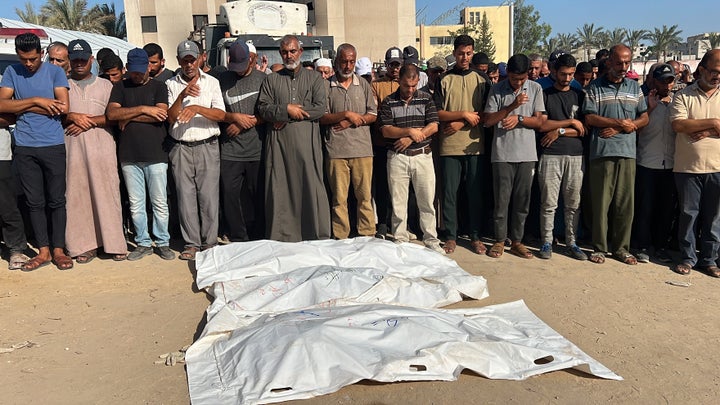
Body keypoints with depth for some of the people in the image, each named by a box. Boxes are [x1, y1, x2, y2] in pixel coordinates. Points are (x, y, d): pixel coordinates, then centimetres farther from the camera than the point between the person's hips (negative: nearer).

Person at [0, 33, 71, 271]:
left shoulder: (55, 72, 2)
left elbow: (63, 107, -10)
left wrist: (22, 107, -6)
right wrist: (36, 101, -11)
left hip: (53, 146, -2)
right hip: (24, 148, 2)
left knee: (56, 200, 3)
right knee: (35, 202, 7)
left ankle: (58, 249, 13)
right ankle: (43, 251, 16)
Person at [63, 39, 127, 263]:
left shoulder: (105, 85, 14)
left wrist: (89, 122, -9)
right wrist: (72, 116, -9)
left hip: (102, 146, -1)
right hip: (72, 147, 1)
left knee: (107, 193, -3)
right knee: (76, 195, 0)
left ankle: (114, 243, 2)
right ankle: (84, 245, 7)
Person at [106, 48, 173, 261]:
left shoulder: (159, 86, 7)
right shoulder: (120, 87, 13)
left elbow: (161, 116, -10)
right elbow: (111, 113, -4)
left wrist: (128, 117, -4)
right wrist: (143, 109, -10)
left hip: (156, 154, -2)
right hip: (129, 155, 2)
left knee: (160, 203, 2)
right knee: (136, 204, 7)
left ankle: (163, 242, 14)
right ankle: (143, 243, 19)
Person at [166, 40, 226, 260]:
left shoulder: (212, 82, 6)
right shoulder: (171, 84, 8)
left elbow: (221, 115, -5)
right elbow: (170, 118, -2)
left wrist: (197, 108, -20)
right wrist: (182, 96, -15)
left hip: (207, 146, -1)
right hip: (181, 148, 1)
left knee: (209, 196, -2)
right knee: (186, 197, 2)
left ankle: (209, 242, 10)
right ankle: (191, 243, 13)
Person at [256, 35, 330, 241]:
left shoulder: (315, 78, 12)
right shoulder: (271, 80, 17)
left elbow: (320, 108, -2)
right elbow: (263, 108, 4)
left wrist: (286, 117, -5)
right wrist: (286, 109, -12)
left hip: (307, 141, -1)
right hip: (279, 142, 1)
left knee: (312, 188, -3)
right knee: (279, 189, 1)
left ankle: (318, 236, 5)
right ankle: (280, 237, 9)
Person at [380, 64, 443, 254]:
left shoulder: (426, 99, 6)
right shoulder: (388, 101, 4)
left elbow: (433, 126, -3)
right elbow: (386, 130, -5)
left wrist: (411, 138, -12)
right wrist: (410, 131, -15)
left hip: (422, 155, 1)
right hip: (397, 158, 0)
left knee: (427, 201, 5)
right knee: (398, 203, 5)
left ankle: (431, 240, 16)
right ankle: (400, 241, 17)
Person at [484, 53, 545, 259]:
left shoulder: (535, 89, 6)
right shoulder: (497, 90, 1)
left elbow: (539, 121, 3)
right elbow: (488, 120, -5)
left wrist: (519, 118, -14)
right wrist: (513, 106, -13)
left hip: (527, 153, 2)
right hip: (502, 153, -2)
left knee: (522, 200, 7)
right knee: (501, 199, 2)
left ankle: (516, 241, 18)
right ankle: (499, 240, 14)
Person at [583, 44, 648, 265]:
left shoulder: (634, 87, 15)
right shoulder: (595, 87, 4)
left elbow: (644, 118, 10)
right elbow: (590, 118, -5)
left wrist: (618, 129, -6)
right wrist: (620, 122, -12)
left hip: (628, 151, 3)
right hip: (601, 151, -3)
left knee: (625, 202, 4)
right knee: (600, 201, 0)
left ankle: (621, 247, 15)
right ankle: (599, 247, 10)